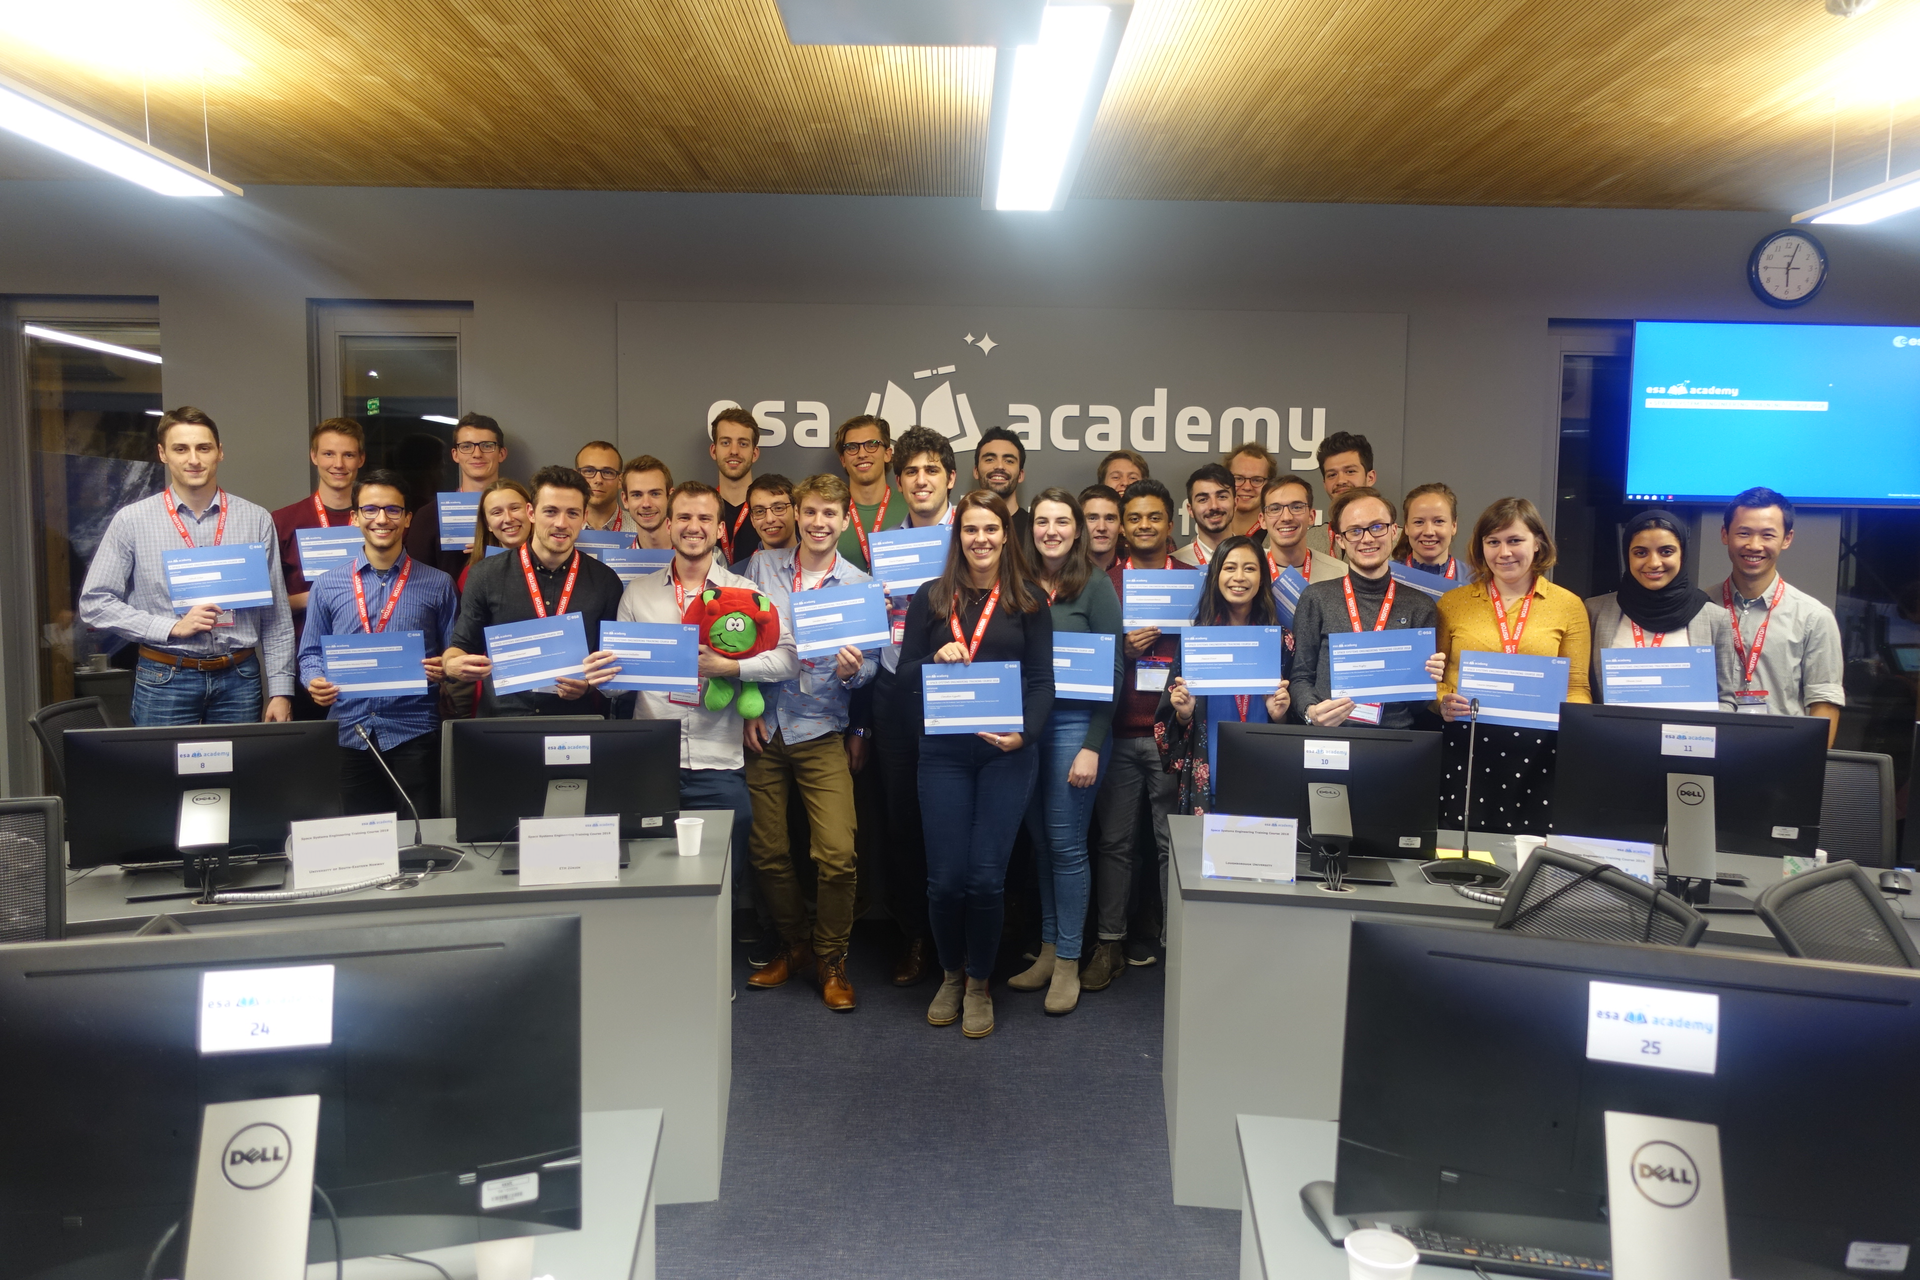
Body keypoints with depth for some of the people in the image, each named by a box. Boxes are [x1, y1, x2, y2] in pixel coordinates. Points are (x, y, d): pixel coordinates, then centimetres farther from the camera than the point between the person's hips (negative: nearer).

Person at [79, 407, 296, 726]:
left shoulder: (256, 520, 4)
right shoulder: (132, 520, 2)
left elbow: (276, 616, 4)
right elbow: (94, 603, 1)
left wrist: (280, 690, 0)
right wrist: (172, 627, -10)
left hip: (239, 679, 1)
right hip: (165, 680, -1)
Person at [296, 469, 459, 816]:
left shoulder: (437, 585, 5)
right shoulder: (328, 585, 9)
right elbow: (311, 653, 13)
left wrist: (445, 668, -15)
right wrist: (315, 681, -7)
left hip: (415, 732, -2)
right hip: (350, 733, 2)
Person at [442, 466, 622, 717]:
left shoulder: (605, 581, 5)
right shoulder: (487, 576, 4)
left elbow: (614, 658, 12)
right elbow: (461, 645, 10)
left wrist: (590, 683, -7)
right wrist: (452, 665, -10)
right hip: (499, 720, 1)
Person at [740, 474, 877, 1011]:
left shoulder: (862, 586, 2)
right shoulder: (762, 565, 4)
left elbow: (872, 665, 3)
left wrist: (852, 670, -20)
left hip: (821, 732, -1)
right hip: (761, 729, 2)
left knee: (837, 856, -10)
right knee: (767, 852, 7)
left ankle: (831, 961, 11)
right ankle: (795, 947, 29)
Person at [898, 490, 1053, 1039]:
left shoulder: (1029, 601, 5)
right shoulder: (930, 598, 7)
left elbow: (1043, 681, 2)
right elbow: (905, 677, 7)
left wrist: (1024, 732, -15)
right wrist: (936, 659, -14)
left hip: (1007, 752, -1)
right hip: (943, 751, 1)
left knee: (986, 876, -3)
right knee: (945, 877, 0)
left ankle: (979, 984, 21)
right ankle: (951, 975, 27)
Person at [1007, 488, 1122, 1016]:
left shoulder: (1095, 585, -5)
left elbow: (1111, 672, -7)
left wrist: (1092, 747, -12)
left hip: (1074, 723, -4)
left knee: (1066, 844, -1)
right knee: (1040, 842, 11)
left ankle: (1068, 962, 11)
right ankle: (1047, 951, 22)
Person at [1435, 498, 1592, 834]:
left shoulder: (1568, 605, 8)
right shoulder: (1452, 603, 8)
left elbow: (1577, 687, 8)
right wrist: (1443, 704, -10)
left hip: (1537, 751, 0)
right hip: (1464, 747, 0)